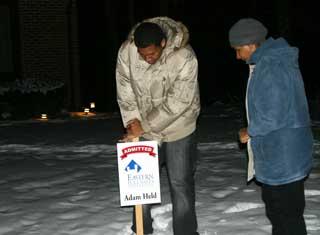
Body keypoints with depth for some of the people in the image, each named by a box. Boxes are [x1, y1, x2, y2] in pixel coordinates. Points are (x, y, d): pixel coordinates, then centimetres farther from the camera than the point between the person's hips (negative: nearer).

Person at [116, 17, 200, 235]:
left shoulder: (185, 57, -27)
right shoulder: (126, 51, -16)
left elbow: (176, 102, -26)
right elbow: (125, 90, -7)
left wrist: (144, 126, -25)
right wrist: (133, 121, -17)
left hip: (178, 128, -3)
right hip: (144, 129, 4)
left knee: (181, 183, 3)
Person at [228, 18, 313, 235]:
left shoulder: (272, 67, -22)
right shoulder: (270, 61, 10)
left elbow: (274, 115, -24)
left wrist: (250, 132, -9)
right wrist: (253, 131, 11)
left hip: (283, 159, -10)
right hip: (275, 158, 10)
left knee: (288, 213, 0)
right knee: (275, 208, 22)